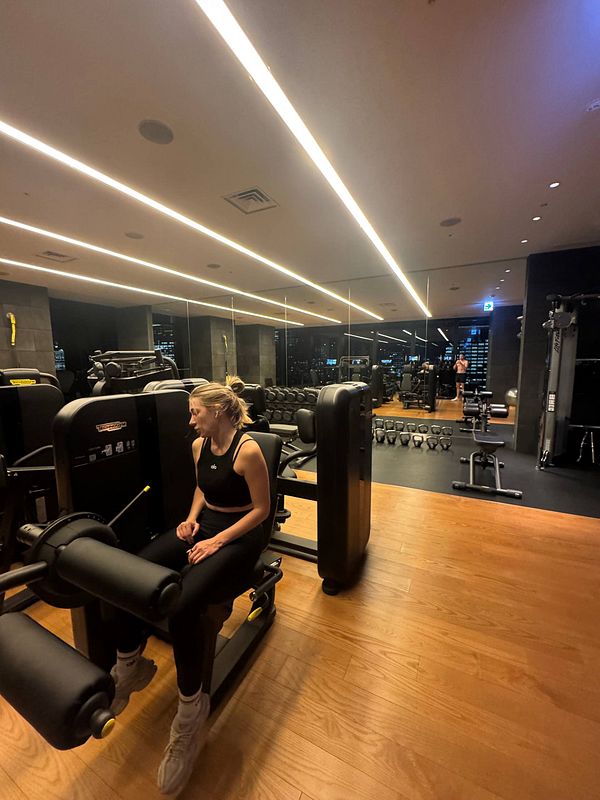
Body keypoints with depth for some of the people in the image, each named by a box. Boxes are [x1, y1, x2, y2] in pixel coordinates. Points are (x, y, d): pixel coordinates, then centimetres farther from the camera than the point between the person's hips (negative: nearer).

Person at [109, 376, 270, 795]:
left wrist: (218, 541, -19)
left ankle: (191, 707, 2)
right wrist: (192, 517, 1)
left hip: (239, 535, -7)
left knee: (180, 607, -26)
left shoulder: (248, 450, -19)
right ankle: (129, 667, 15)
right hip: (203, 523, 7)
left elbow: (261, 508, -15)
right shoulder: (200, 445, 4)